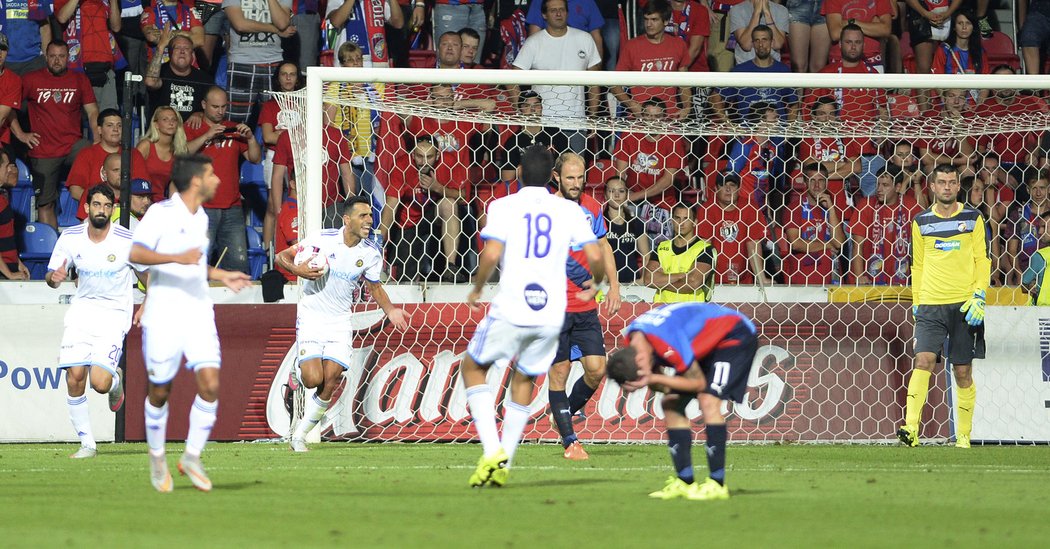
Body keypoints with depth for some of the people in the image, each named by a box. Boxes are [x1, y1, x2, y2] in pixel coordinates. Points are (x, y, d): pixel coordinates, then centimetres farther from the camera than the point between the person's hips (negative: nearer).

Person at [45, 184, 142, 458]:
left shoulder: (127, 241, -10)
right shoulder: (70, 238, -4)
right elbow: (52, 277, 3)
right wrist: (54, 277, -20)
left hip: (114, 314, -3)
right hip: (81, 310, 3)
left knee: (100, 382, -17)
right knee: (74, 378, -11)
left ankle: (115, 381, 22)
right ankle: (87, 444, 2)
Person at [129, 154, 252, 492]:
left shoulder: (201, 218, 15)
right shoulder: (161, 213, -10)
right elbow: (135, 253, -22)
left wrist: (222, 276, 17)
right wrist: (178, 258, -33)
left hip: (198, 313, 6)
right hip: (163, 315, -6)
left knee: (210, 385, -9)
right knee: (159, 391, 4)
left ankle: (192, 457, 4)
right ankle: (157, 458, 24)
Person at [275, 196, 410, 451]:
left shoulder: (371, 253, -4)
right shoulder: (322, 239, -13)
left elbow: (374, 287, 13)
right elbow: (281, 257, -4)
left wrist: (391, 311, -4)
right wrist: (298, 269, -25)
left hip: (340, 321, 3)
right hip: (311, 315, -3)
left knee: (331, 381, -9)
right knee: (313, 379, -16)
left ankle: (299, 435, 8)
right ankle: (301, 369, 22)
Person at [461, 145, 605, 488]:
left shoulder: (503, 207, -2)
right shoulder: (569, 211, 6)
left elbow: (491, 254, -13)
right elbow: (595, 257, 2)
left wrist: (477, 289, 3)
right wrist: (595, 284, 24)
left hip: (510, 312, -3)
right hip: (551, 314, 3)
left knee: (472, 368, 18)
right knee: (523, 380, 23)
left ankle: (492, 450, 0)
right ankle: (503, 465, 19)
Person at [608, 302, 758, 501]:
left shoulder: (668, 342, -37)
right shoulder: (631, 339, -11)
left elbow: (698, 382, -25)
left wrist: (653, 379, -29)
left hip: (734, 335, -9)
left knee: (708, 401, -25)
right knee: (671, 404, 2)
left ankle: (717, 484, -21)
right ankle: (684, 481, 7)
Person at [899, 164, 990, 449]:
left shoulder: (973, 219, 5)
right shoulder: (921, 222, 9)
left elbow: (982, 260, 5)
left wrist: (978, 296, -6)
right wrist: (916, 303, 11)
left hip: (964, 306, 0)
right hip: (930, 305, 0)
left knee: (963, 372, 3)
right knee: (923, 361, -16)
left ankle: (963, 436, 11)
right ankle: (911, 429, -26)